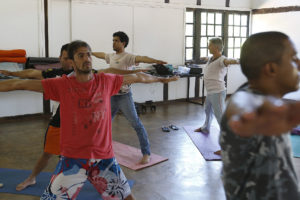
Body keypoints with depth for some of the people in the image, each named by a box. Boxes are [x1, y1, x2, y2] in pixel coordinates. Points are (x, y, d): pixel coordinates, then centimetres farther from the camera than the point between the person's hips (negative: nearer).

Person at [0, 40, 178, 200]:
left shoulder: (106, 81, 0)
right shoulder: (62, 85, -6)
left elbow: (138, 77, 14)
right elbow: (20, 84, -8)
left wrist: (162, 79, 25)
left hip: (104, 157, 2)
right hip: (72, 159, -2)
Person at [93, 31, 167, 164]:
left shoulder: (127, 57, -12)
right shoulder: (111, 56, 11)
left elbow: (141, 58, -30)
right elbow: (101, 55, 32)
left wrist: (156, 61, -48)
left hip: (124, 96, -7)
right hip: (112, 96, 8)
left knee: (136, 124, -8)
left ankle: (146, 154, -2)